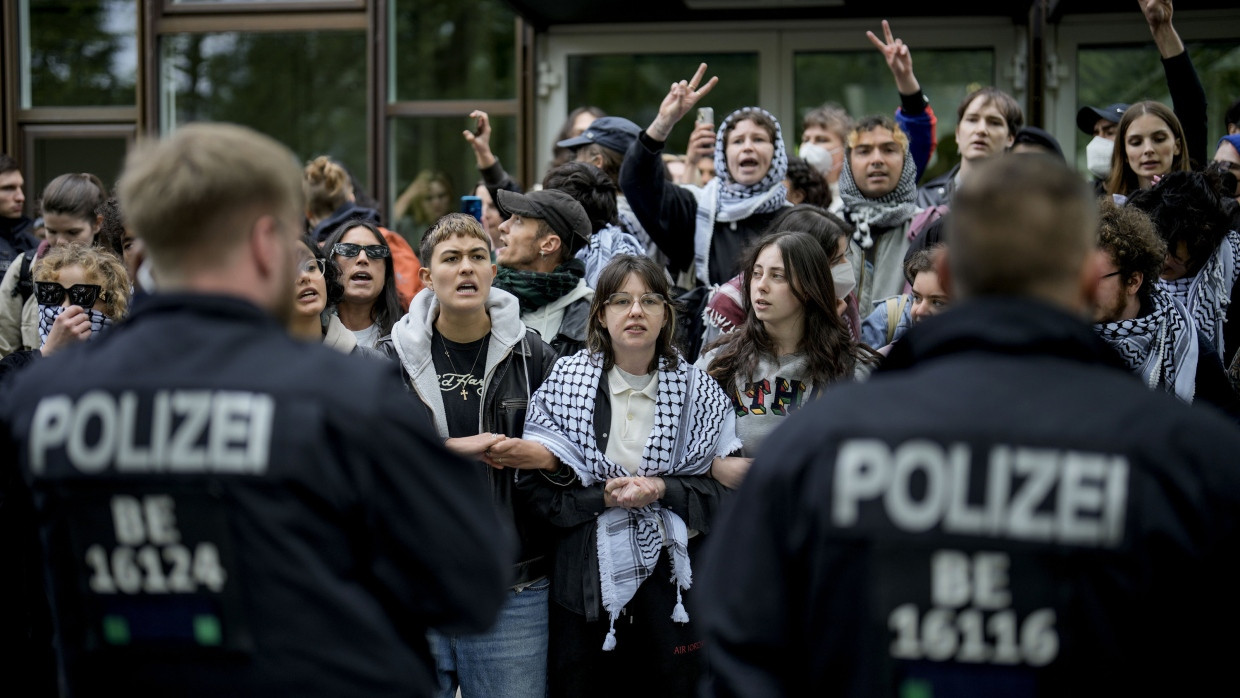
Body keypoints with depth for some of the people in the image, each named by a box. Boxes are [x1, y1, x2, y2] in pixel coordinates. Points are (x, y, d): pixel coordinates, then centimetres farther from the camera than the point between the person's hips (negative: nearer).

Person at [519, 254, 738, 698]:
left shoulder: (700, 392, 3)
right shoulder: (564, 383, 0)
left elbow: (724, 487, 0)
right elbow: (536, 486, -2)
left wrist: (663, 490, -15)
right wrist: (604, 496, -15)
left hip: (672, 572, 1)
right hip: (587, 576, -1)